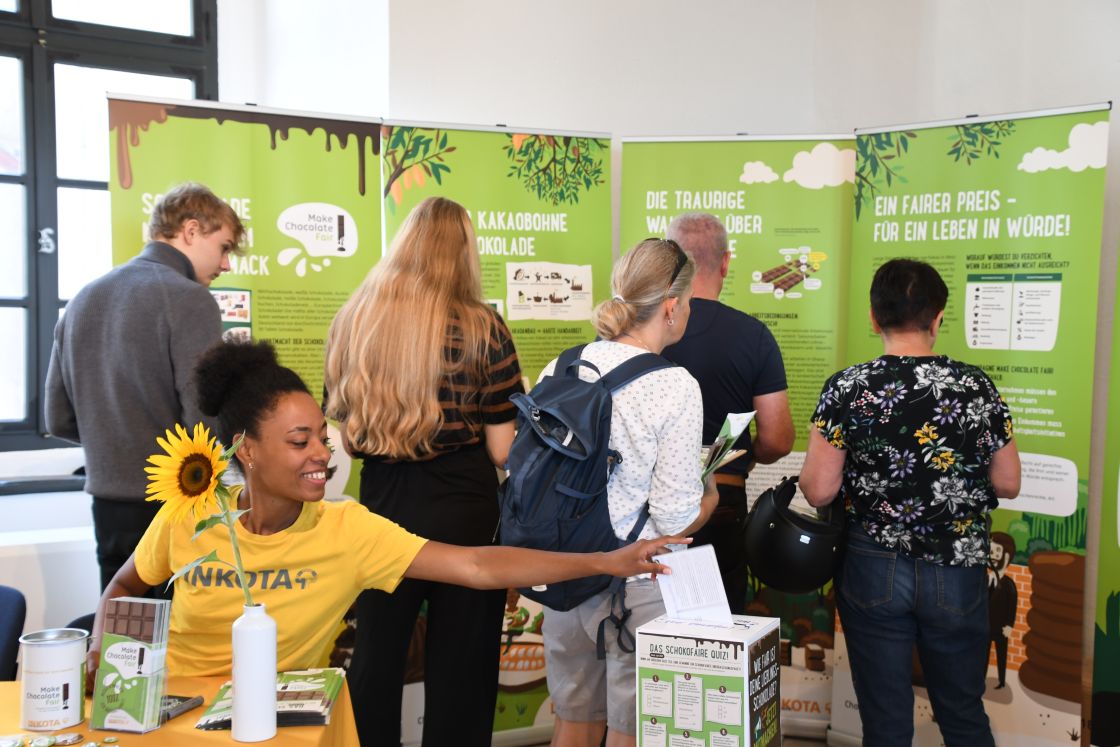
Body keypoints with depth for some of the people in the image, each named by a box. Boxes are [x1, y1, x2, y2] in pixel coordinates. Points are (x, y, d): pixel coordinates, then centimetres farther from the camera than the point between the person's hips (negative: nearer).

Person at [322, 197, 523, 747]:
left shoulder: (352, 320, 0)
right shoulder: (481, 327, -10)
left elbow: (341, 434, 5)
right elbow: (501, 450, -9)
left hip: (382, 502, 3)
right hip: (462, 510, -3)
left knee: (375, 657, 18)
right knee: (460, 666, 11)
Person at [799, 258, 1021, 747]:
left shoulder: (847, 389, -11)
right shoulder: (977, 387, -6)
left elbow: (817, 490, -11)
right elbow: (1008, 485, 1)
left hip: (874, 572, -1)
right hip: (957, 576, 2)